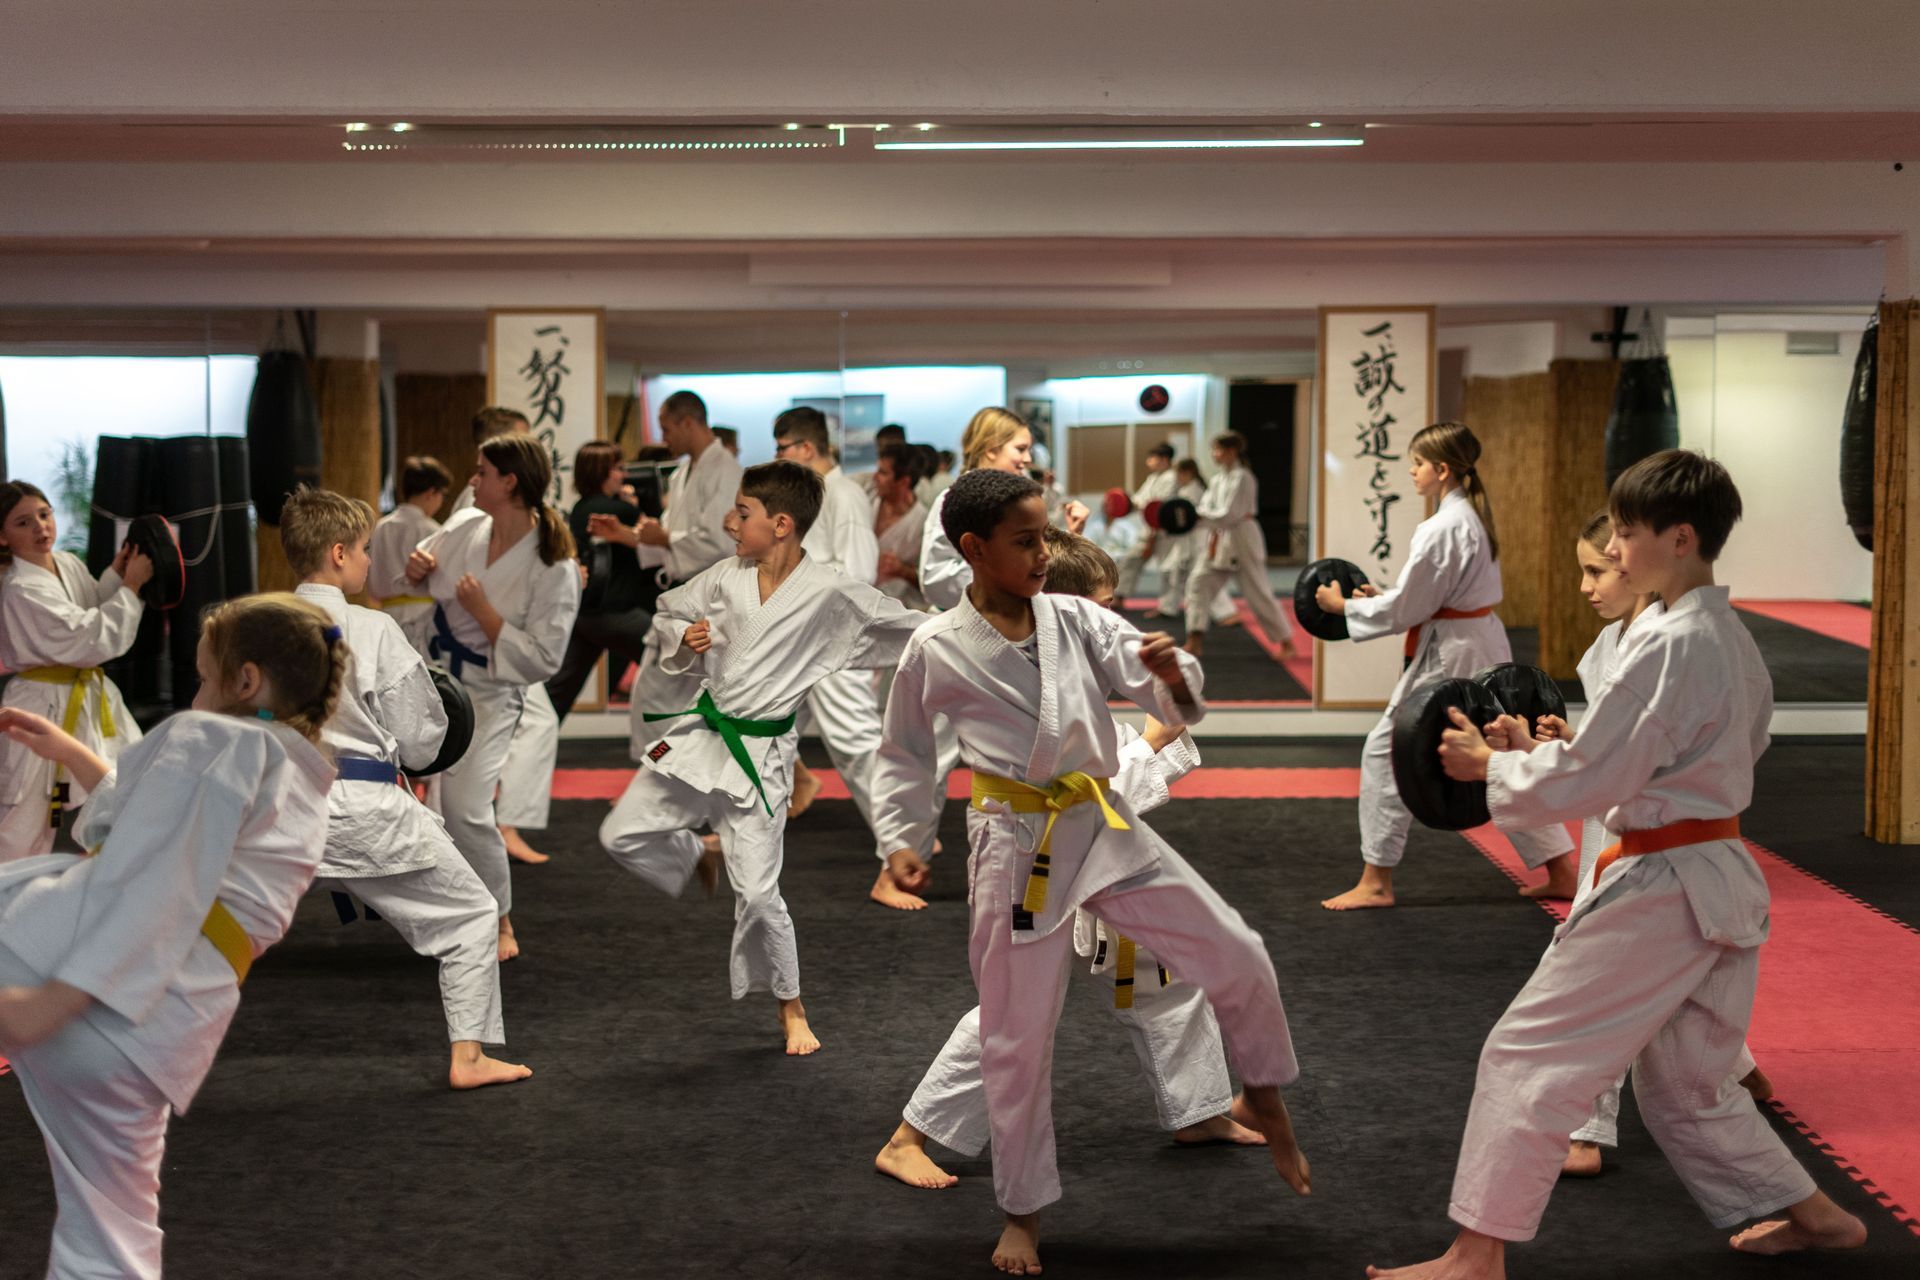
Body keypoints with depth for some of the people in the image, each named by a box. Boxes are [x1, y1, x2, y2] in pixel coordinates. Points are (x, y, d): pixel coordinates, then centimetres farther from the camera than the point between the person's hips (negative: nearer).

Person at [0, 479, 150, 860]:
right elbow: (91, 641, -23)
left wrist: (115, 574, -1)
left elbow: (95, 618, 14)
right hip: (48, 709, -9)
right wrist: (130, 585, -17)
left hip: (91, 697, 9)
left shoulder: (68, 563, 2)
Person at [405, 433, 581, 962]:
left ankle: (500, 925, 4)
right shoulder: (465, 526, -4)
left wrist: (483, 611, -24)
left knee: (465, 810, -17)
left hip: (486, 695, -6)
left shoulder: (554, 570, -20)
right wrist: (417, 569, -7)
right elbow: (426, 578, 16)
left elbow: (541, 659, -19)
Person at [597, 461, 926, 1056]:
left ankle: (791, 1009, 14)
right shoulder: (726, 578, 0)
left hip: (760, 752, -5)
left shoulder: (831, 593, -13)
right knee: (623, 835, 5)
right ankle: (703, 854, 35)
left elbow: (915, 630, -5)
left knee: (757, 891, -6)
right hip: (701, 732, 5)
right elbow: (666, 613, 14)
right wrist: (685, 637, -7)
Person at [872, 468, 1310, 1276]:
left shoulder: (1077, 621, 0)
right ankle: (1023, 1215, 23)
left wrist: (1172, 675, -26)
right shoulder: (936, 650, -7)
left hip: (1106, 829, 3)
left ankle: (1265, 1102, 29)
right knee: (1017, 1039, 5)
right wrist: (901, 839, -3)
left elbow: (1170, 703, -4)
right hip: (1018, 849, -3)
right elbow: (904, 755, 6)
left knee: (1237, 958, 1)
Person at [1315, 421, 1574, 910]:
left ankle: (1376, 882, 4)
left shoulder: (1442, 529, -19)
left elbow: (1403, 610, -16)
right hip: (1485, 649, 10)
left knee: (1387, 752, -1)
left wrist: (1343, 605, -4)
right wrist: (1383, 597, 13)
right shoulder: (1475, 517, 10)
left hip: (1448, 658, -10)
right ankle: (1561, 871, 19)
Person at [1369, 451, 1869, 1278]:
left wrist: (1489, 765, -4)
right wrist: (1561, 753, 11)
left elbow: (1588, 782, -19)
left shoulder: (1664, 644, -19)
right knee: (1686, 1083, 24)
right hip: (1724, 879, 10)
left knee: (1528, 1055, -4)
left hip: (1659, 890, -10)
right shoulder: (1732, 638, 10)